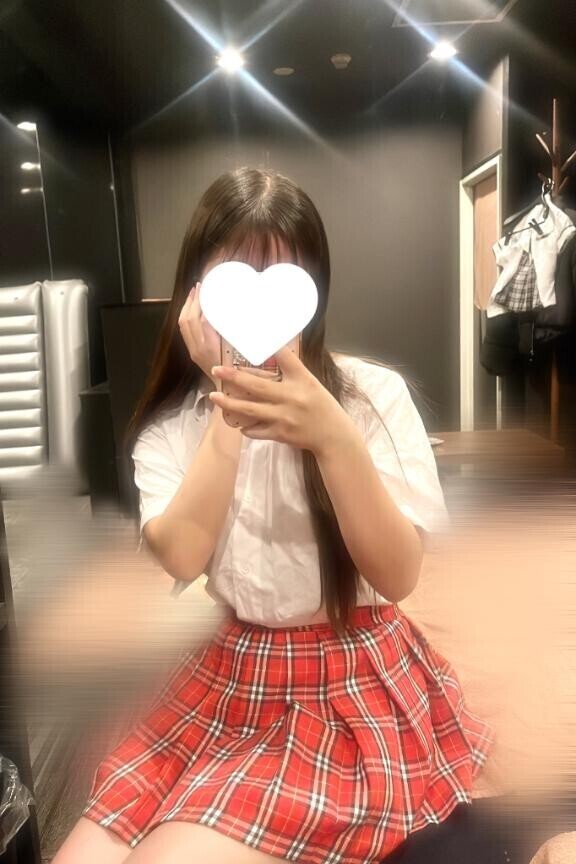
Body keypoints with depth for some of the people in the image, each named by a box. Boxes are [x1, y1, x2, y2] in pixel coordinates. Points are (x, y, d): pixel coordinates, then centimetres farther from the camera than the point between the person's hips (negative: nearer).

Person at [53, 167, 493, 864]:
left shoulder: (372, 393, -11)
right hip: (231, 677, 4)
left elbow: (398, 576, -17)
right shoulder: (172, 424, 0)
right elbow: (181, 557, -16)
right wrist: (228, 406, -20)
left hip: (358, 687, -3)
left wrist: (334, 438, -33)